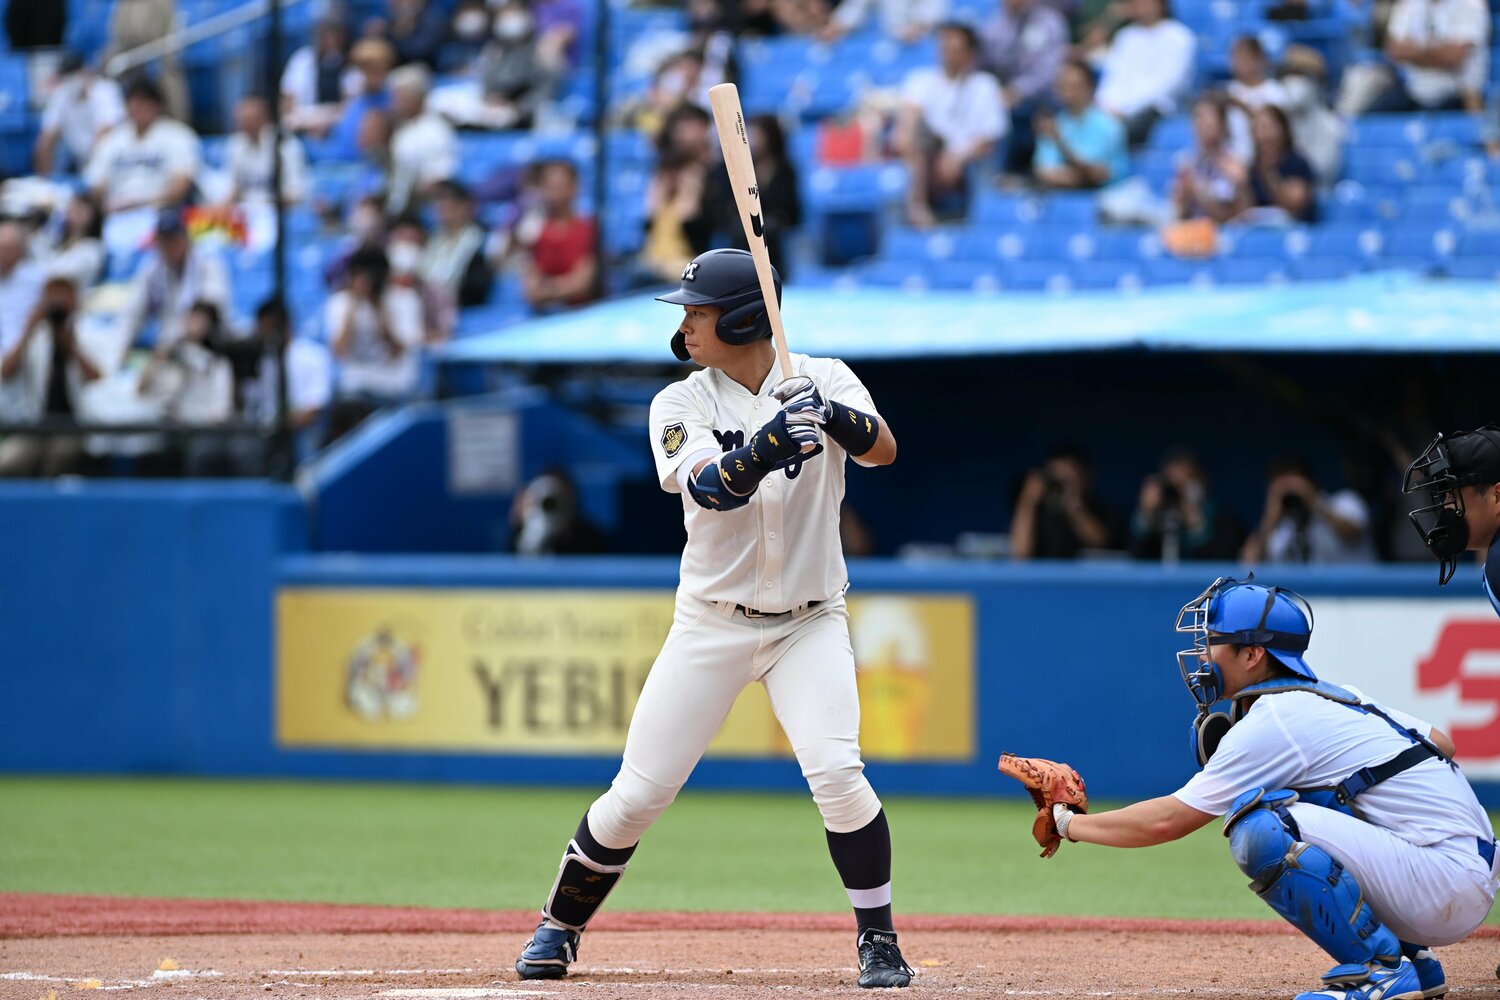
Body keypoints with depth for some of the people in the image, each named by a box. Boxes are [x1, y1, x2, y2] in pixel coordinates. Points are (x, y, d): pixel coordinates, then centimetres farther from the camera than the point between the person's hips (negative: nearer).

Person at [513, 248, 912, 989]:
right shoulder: (681, 405, -6)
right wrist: (773, 438, -42)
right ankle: (559, 927, 21)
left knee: (835, 772, -21)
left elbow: (882, 449, -22)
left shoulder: (822, 380, -5)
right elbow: (713, 487, -24)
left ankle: (878, 941, -7)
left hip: (809, 623, -1)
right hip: (712, 623, 1)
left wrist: (833, 415, -42)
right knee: (637, 793, 0)